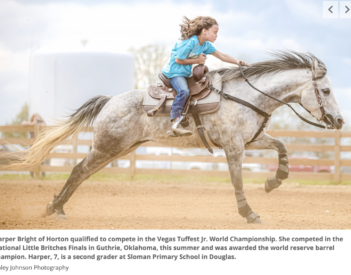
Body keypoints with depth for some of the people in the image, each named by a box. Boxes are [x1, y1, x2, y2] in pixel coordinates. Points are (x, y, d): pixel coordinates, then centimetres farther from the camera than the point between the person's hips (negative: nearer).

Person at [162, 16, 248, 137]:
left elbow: (222, 56, 6)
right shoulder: (191, 42, -23)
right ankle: (175, 122, -33)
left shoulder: (206, 45, 3)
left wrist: (238, 62, -6)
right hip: (174, 71, -10)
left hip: (185, 72, 10)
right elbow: (178, 60, -21)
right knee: (183, 91, -33)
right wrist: (197, 60, -15)